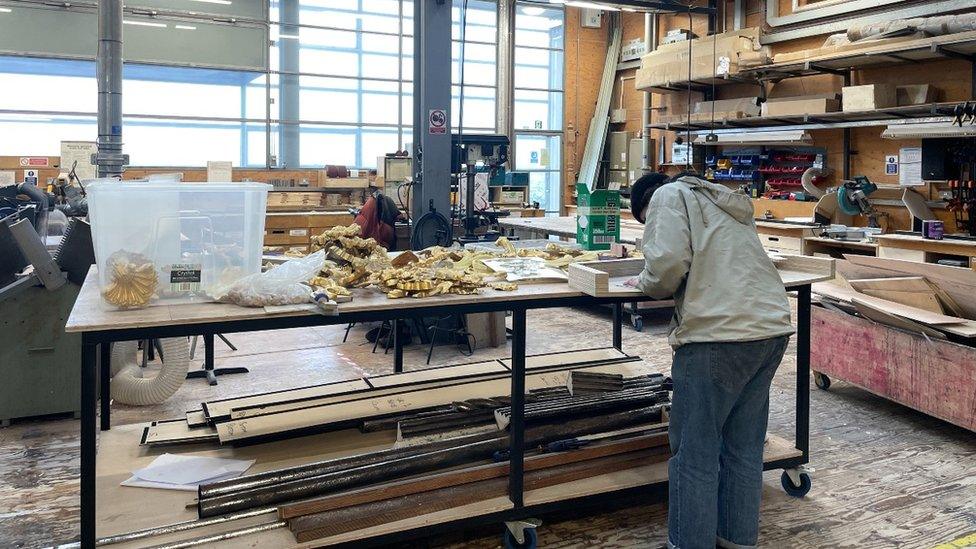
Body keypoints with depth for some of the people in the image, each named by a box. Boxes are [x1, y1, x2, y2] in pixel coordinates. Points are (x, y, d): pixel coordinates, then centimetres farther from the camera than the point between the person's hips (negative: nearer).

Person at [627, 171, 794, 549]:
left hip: (718, 334, -8)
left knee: (694, 451, 3)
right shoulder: (727, 204, 29)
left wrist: (646, 283, 7)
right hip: (773, 329, 9)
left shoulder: (670, 195, 4)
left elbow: (669, 261, -12)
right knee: (745, 445, 18)